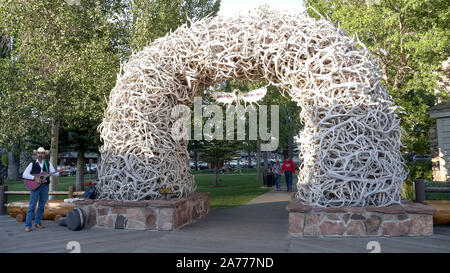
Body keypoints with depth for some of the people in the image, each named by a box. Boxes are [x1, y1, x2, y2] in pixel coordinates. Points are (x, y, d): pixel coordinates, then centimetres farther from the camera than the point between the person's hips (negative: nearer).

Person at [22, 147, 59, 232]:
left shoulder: (48, 164, 8)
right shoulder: (32, 164, 1)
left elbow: (53, 173, 1)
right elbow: (24, 174, -7)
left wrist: (60, 172, -19)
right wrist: (35, 178, -19)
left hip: (45, 187, 3)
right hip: (35, 186, -3)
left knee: (42, 206, 8)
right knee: (32, 205, -6)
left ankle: (37, 223, 19)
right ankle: (28, 225, -2)